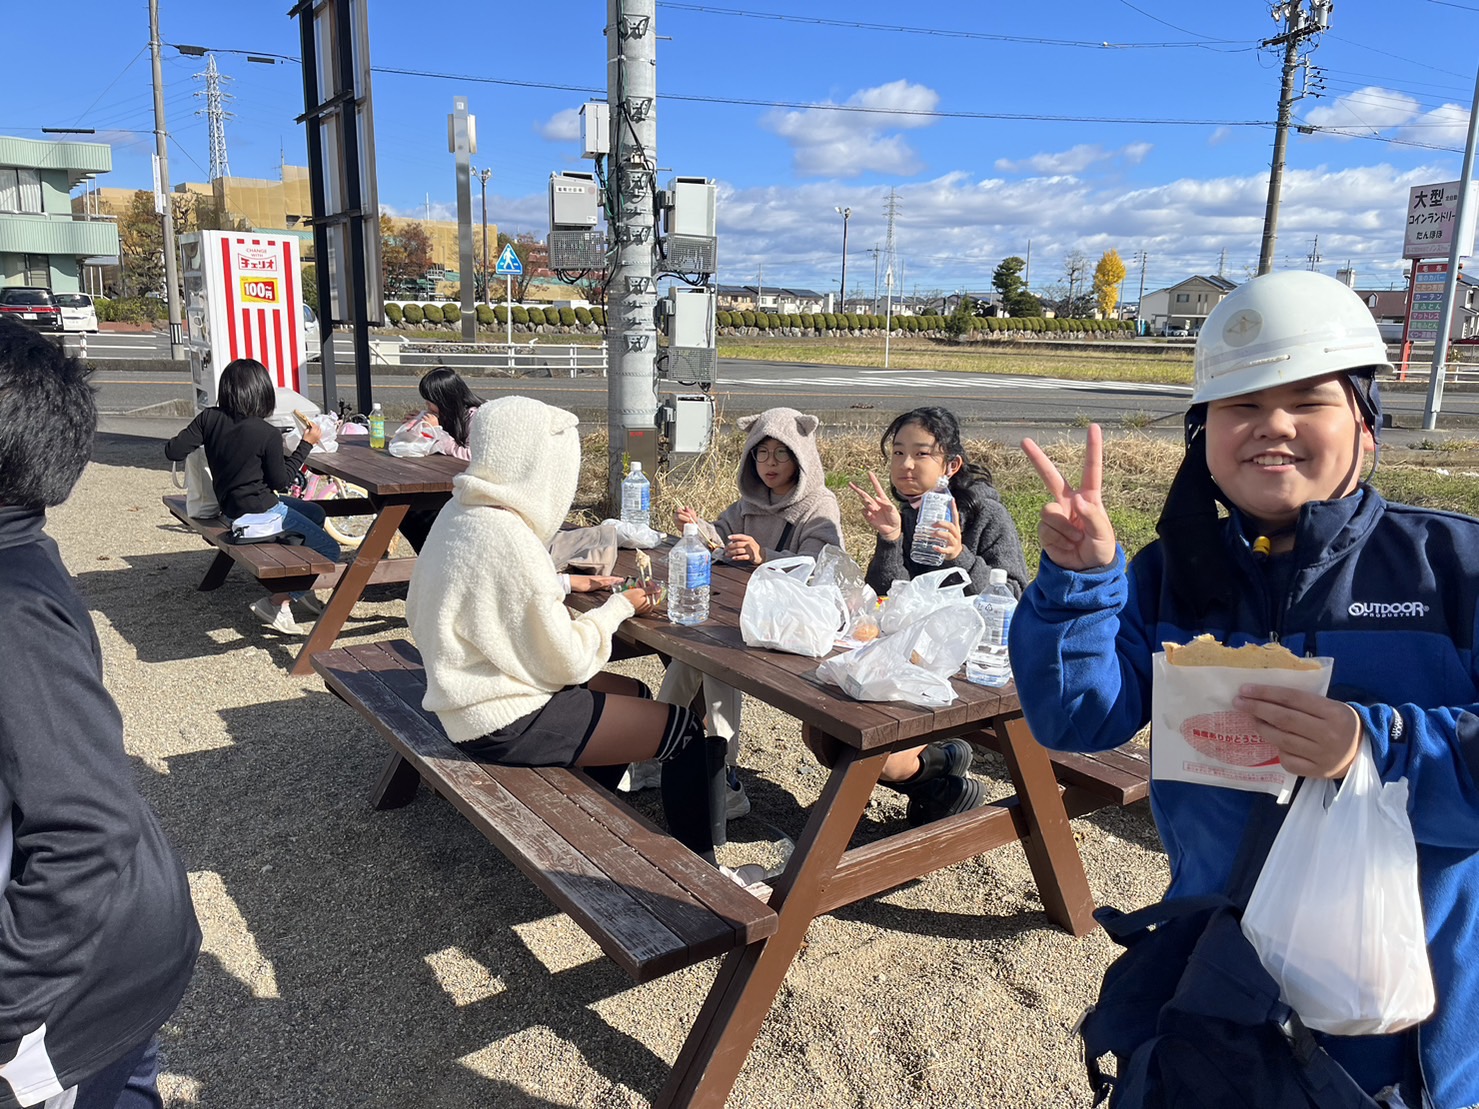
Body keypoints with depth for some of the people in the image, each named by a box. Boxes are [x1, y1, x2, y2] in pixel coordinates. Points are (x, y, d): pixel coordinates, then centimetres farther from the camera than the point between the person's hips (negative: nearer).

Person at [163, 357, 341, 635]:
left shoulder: (209, 418, -5)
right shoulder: (268, 434, -21)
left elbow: (173, 452, -7)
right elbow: (281, 480, -10)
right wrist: (306, 444, -3)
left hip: (231, 507, 8)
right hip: (260, 515, -8)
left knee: (315, 513, 28)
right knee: (328, 550, 0)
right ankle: (277, 603, -4)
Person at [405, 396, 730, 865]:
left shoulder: (461, 511, 1)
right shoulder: (506, 539, -27)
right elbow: (567, 662, -20)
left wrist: (564, 584, 11)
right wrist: (619, 607, -7)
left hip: (472, 697, 10)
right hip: (504, 723, -10)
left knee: (634, 694, 25)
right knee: (688, 730, -7)